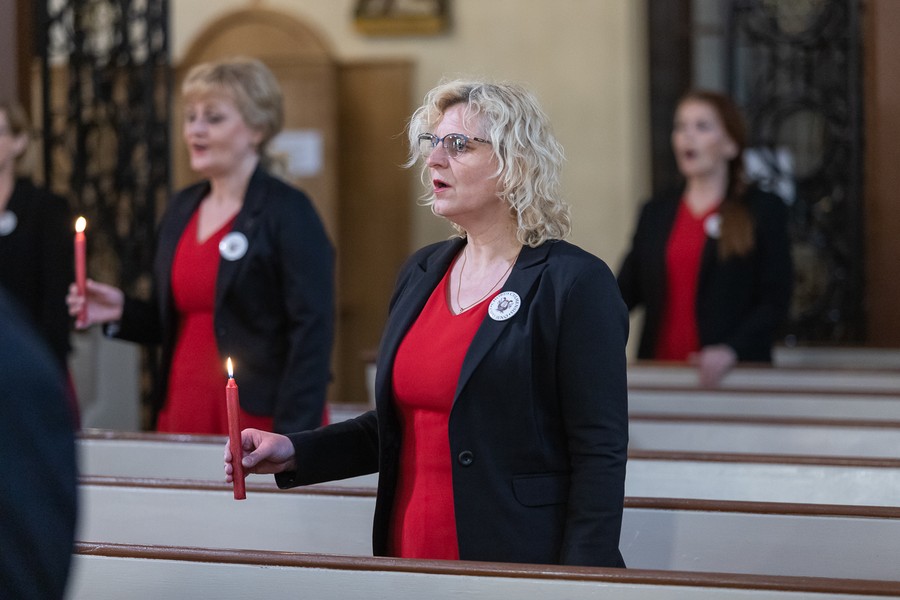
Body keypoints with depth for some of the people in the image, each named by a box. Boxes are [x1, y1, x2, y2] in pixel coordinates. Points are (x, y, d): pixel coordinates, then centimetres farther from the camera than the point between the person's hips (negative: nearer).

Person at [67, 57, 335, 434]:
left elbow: (312, 331, -13)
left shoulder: (287, 212, -7)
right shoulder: (182, 209, 14)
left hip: (256, 418, -6)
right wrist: (121, 311, 2)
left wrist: (292, 441, -20)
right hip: (181, 415, 6)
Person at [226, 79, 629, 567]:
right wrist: (293, 454, 5)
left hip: (514, 563, -6)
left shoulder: (575, 283, -10)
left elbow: (599, 454, -13)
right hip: (408, 555, 6)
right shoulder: (421, 272, 12)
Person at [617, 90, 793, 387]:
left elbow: (775, 301, -6)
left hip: (732, 374, -3)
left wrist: (732, 351, -21)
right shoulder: (655, 213, 14)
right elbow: (625, 291, 9)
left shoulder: (764, 210, 1)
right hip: (661, 370, 4)